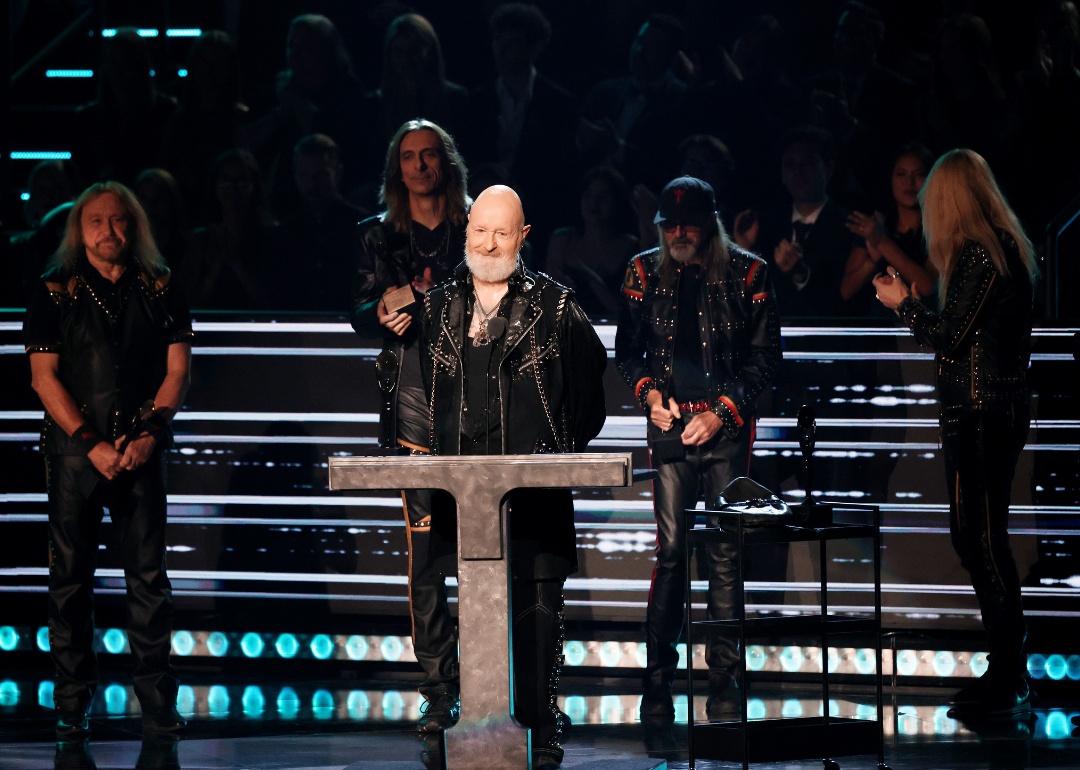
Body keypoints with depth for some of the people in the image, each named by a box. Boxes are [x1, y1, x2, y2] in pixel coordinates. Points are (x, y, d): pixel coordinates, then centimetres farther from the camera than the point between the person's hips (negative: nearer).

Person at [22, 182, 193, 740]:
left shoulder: (158, 289, 9)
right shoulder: (55, 291, 3)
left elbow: (177, 368, 7)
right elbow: (45, 375, -1)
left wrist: (148, 435, -6)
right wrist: (92, 444, -10)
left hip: (142, 450, 1)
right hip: (75, 452, -1)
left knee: (150, 577, -1)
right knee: (71, 578, 0)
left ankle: (158, 706, 3)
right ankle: (72, 708, 5)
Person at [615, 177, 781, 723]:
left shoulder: (746, 273, 1)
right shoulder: (645, 272, 8)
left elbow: (766, 357, 3)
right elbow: (627, 350, 17)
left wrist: (721, 411, -6)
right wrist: (649, 392, -2)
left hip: (726, 428, -1)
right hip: (671, 426, 1)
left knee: (725, 555, -2)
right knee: (670, 552, -3)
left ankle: (723, 683, 4)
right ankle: (658, 682, 3)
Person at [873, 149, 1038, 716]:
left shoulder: (980, 254, -15)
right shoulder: (1001, 249, 14)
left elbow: (950, 338, -15)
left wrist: (903, 304, -1)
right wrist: (914, 305, 27)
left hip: (981, 414, -10)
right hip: (994, 409, 10)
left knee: (982, 542, -7)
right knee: (976, 540, 13)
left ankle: (1007, 680, -5)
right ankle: (1009, 673, 18)